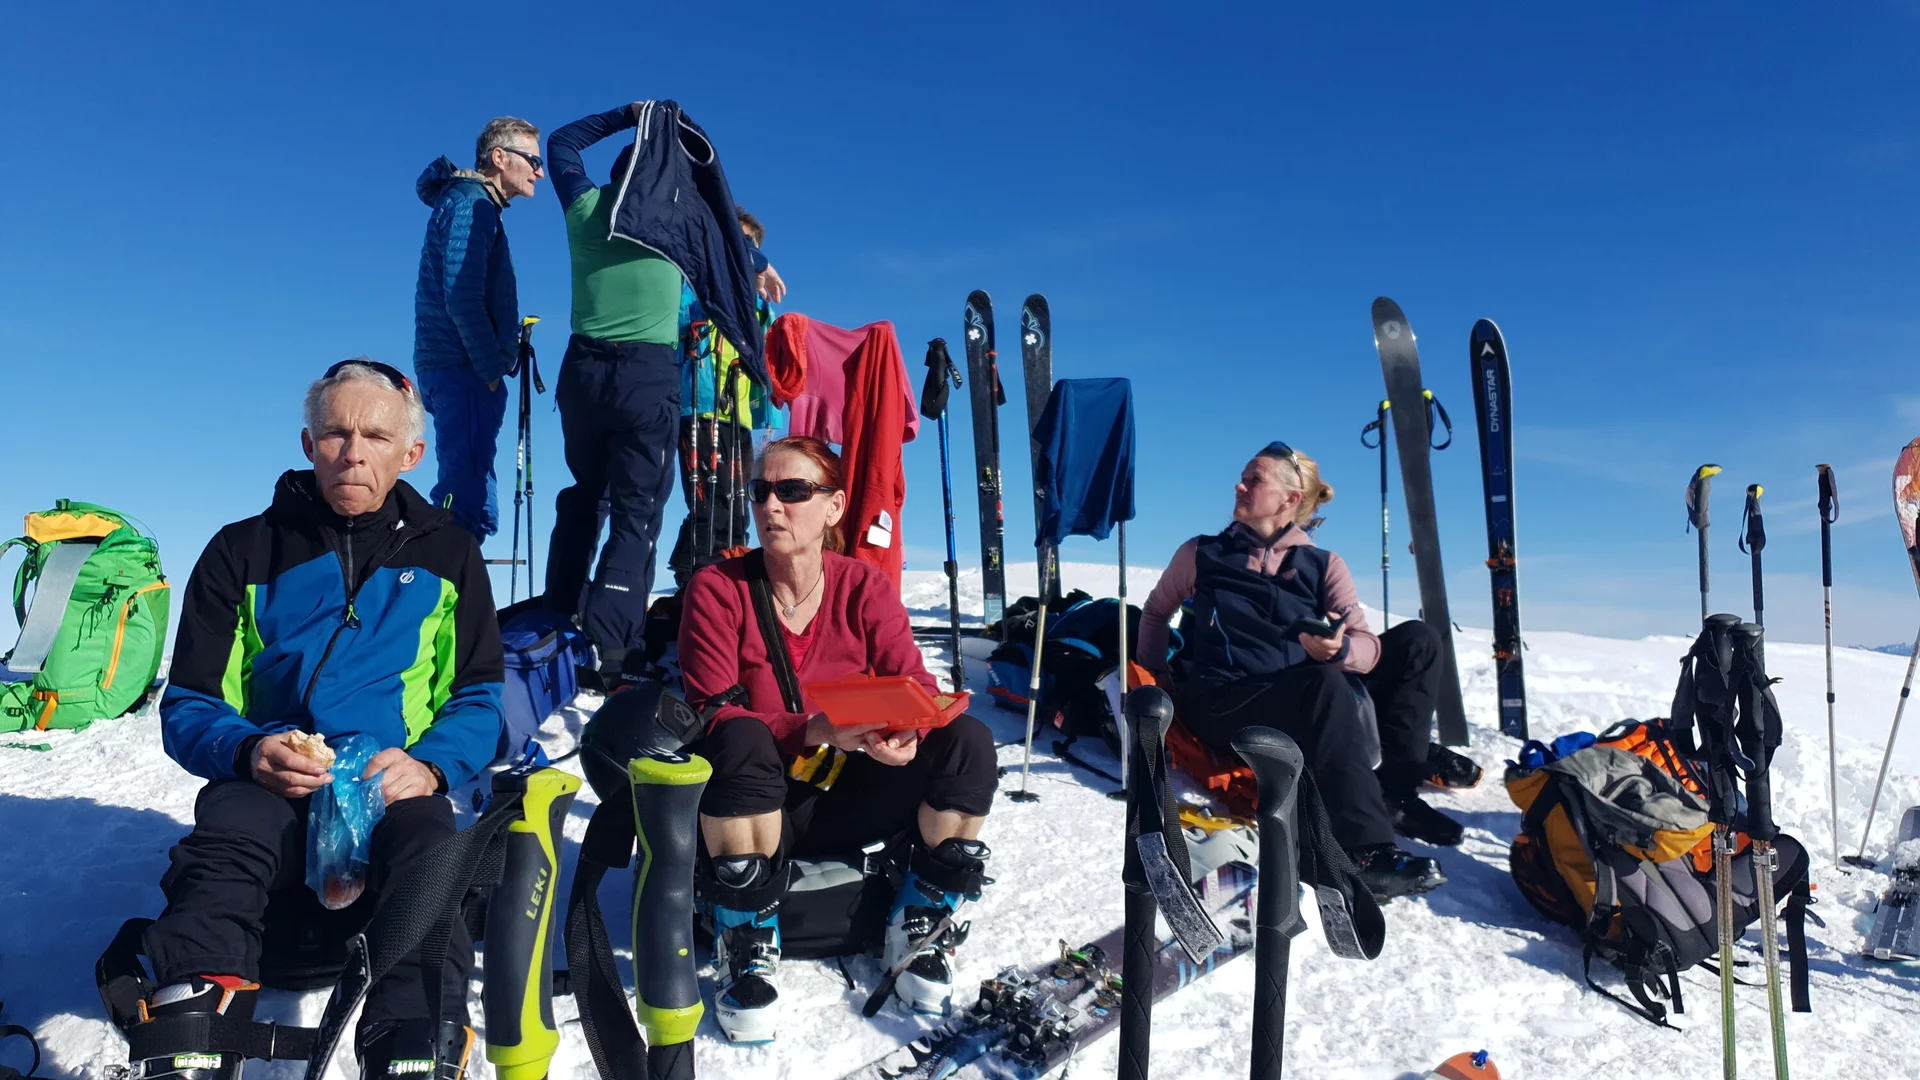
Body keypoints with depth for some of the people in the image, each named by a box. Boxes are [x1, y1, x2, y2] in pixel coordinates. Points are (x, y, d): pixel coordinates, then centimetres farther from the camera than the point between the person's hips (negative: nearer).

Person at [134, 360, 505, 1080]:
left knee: (428, 853, -34)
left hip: (397, 788, 0)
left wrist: (430, 765, -12)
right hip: (267, 789, 1)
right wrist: (249, 752, -13)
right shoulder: (243, 551, 13)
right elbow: (188, 707, 10)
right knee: (225, 843, -34)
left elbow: (478, 698, 11)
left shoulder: (446, 553, 14)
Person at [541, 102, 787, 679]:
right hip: (648, 374, -3)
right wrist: (761, 267, 43)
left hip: (583, 369, 3)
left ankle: (560, 623, 22)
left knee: (582, 497, 19)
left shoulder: (585, 207, 9)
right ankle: (608, 644, -13)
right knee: (637, 512, -3)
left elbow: (562, 141, 28)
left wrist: (625, 115, 31)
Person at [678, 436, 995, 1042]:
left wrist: (907, 733, -33)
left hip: (848, 800, 3)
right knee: (741, 740, -36)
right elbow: (710, 716, -18)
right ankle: (748, 950, -16)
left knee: (968, 740, -18)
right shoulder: (717, 589, -11)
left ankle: (922, 928, 0)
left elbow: (919, 689, -8)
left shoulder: (864, 586, -4)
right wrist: (813, 730, -33)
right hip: (751, 809, -2)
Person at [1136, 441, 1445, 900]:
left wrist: (1338, 649, -23)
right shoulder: (1202, 554, 10)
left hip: (1302, 709, 3)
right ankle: (1367, 849, -40)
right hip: (1220, 704, -2)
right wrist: (1153, 678, 11)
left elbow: (1368, 645, 0)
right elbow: (1156, 611, 24)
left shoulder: (1323, 565, 11)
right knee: (1325, 687, -34)